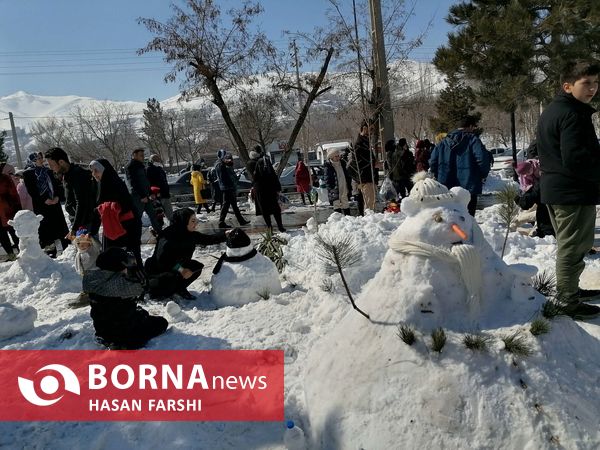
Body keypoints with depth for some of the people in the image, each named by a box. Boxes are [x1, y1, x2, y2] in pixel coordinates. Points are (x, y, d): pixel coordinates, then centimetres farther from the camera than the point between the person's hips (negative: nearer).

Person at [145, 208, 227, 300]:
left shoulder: (191, 235, -7)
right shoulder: (168, 235, -29)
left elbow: (209, 239, -1)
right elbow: (161, 258, -33)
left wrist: (225, 235, -14)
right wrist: (179, 269, -42)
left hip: (177, 265, 7)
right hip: (158, 269, -6)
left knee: (197, 267, -13)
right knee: (171, 279, -34)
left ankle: (179, 288, 7)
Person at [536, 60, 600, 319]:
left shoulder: (550, 111, 14)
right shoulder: (573, 114, -18)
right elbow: (575, 159, -25)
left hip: (553, 188, 10)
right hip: (574, 192, -10)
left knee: (567, 245, 21)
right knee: (574, 248, -2)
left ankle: (569, 290, 33)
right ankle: (570, 303, 6)